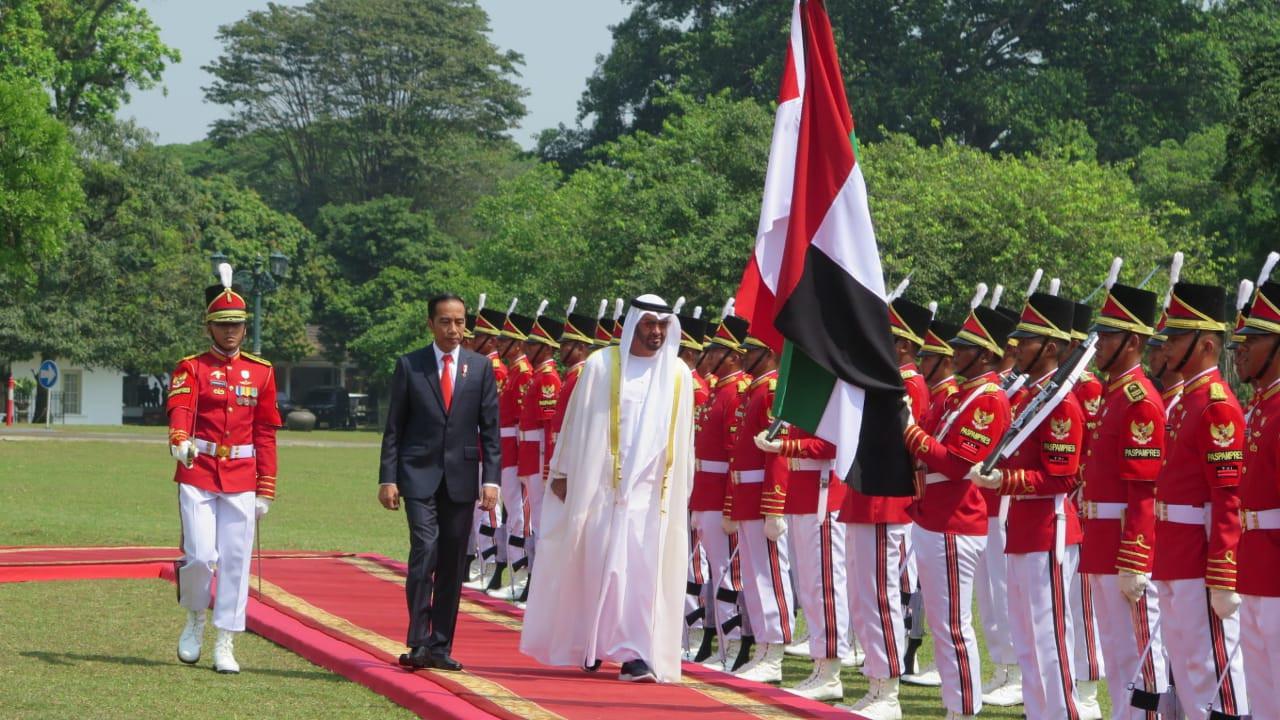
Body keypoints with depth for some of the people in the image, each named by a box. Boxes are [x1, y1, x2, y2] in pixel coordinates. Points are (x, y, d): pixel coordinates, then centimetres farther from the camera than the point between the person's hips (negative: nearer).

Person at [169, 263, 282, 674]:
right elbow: (180, 409, -18)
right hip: (197, 474, -2)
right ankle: (195, 619, 19)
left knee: (236, 560, 0)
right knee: (201, 556, -10)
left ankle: (225, 646, 7)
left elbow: (266, 435, 10)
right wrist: (179, 440, -41)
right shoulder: (191, 368, 1)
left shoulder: (261, 372, 9)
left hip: (241, 479, 2)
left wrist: (266, 490, 6)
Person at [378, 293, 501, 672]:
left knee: (453, 564, 5)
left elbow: (489, 428, 7)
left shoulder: (481, 367, 7)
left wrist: (491, 479, -2)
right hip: (419, 475, -2)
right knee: (425, 550, -16)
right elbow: (394, 427, 4)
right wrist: (387, 478, -3)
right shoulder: (409, 366, 3)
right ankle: (418, 643, -13)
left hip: (461, 477, 2)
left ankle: (440, 647, 12)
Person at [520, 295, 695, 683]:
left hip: (653, 489, 1)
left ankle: (634, 654, -5)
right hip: (601, 484, -1)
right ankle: (590, 643, 16)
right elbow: (577, 421, 5)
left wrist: (682, 489, 14)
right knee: (597, 564, 1)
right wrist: (562, 473, 5)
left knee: (643, 570, -4)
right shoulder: (601, 365, 1)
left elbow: (683, 436, 14)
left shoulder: (678, 374, 8)